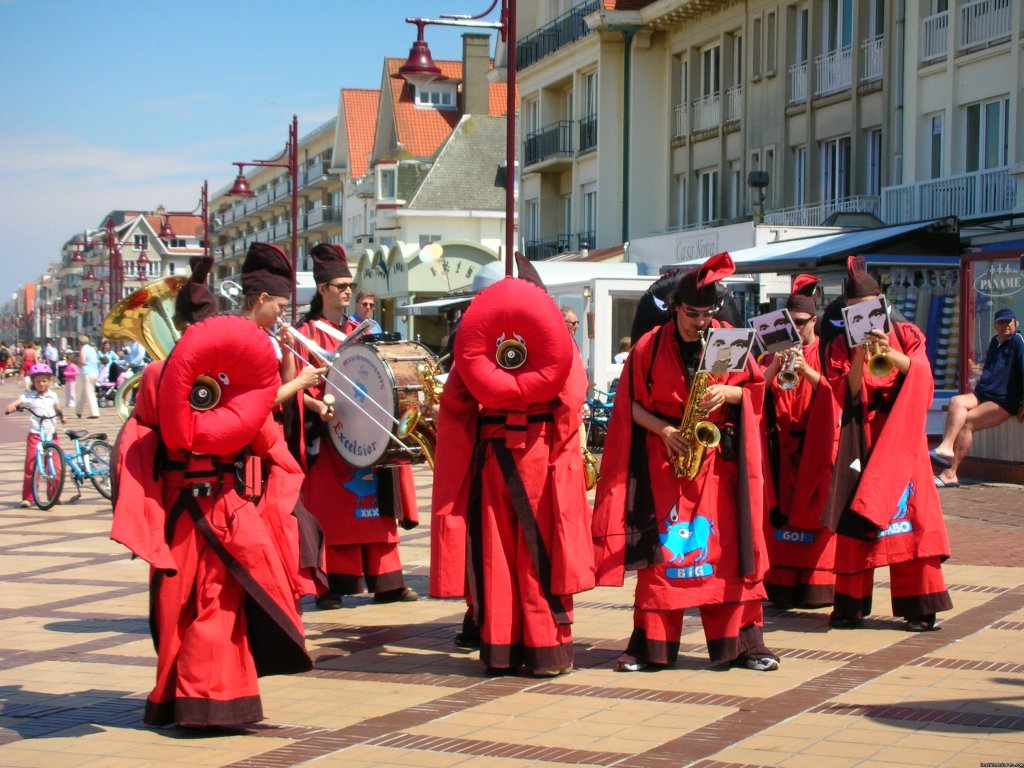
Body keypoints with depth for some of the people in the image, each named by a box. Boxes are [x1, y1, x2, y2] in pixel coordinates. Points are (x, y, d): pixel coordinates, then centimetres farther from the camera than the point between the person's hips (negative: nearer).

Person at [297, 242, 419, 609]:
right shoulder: (308, 332, 0)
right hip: (330, 433, -5)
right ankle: (331, 585, 0)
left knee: (377, 506, 4)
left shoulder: (358, 331, 16)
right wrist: (318, 407, -25)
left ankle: (387, 581, 8)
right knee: (332, 511, -4)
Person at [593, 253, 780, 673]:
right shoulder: (649, 347, 0)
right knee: (660, 547, -3)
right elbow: (631, 404, 1)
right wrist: (663, 429, -13)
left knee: (728, 543, -3)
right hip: (664, 459, -1)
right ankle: (651, 643, 2)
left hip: (719, 458, 1)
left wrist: (727, 393, -12)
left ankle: (743, 641, 3)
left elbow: (755, 389, 8)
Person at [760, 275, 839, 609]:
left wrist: (807, 371, -23)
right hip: (782, 448, 2)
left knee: (816, 510, -8)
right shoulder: (774, 351, 14)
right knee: (781, 510, -3)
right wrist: (775, 366, -15)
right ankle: (782, 586, -1)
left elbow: (837, 392, -9)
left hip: (816, 446, -2)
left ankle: (816, 585, -6)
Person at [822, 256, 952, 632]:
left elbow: (920, 376, -8)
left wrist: (891, 354, -22)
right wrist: (861, 357, -18)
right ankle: (850, 604, 4)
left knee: (906, 515, -6)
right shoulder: (841, 345, 7)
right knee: (854, 516, -3)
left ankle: (919, 606, -2)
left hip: (900, 434, -1)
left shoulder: (907, 334, 7)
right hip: (861, 436, 1)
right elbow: (846, 395, -5)